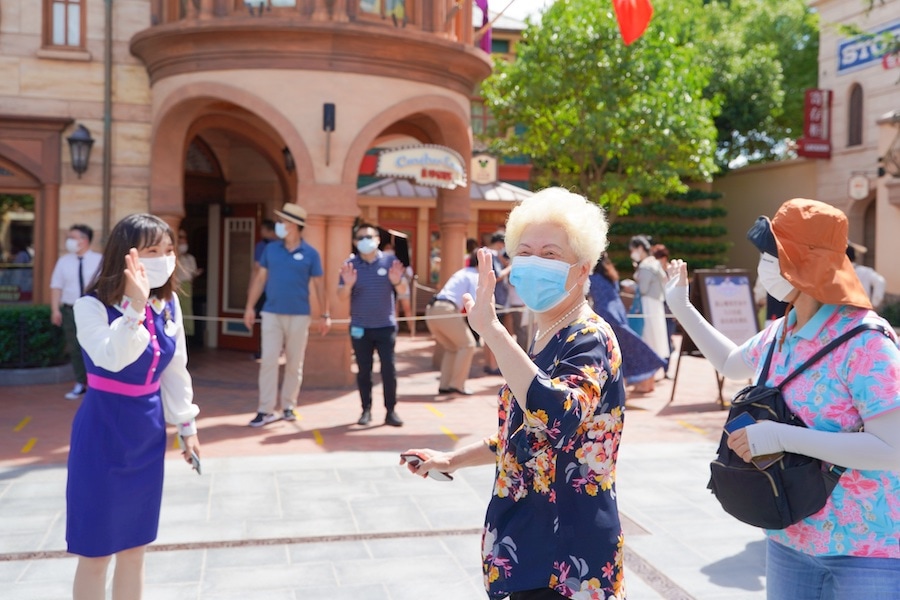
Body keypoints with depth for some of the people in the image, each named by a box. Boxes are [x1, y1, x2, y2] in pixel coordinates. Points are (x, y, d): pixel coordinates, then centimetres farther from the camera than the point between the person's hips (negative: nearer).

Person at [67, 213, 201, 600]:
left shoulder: (169, 305, 1)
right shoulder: (92, 306, -17)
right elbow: (110, 359, -35)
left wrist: (187, 425, 13)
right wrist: (134, 306, -43)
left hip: (148, 432, 6)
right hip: (104, 431, -5)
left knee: (135, 548, 15)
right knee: (96, 551, 5)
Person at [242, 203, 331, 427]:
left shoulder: (310, 254, -4)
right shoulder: (271, 249, 3)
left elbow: (319, 284, 1)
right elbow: (260, 278, 8)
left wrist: (325, 314, -1)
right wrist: (250, 306, 4)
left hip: (298, 315, -1)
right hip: (271, 313, 1)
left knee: (294, 363, 7)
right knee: (268, 361, -3)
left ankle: (288, 406, 20)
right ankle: (266, 410, 0)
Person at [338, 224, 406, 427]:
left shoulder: (390, 261, 0)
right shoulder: (350, 264, 1)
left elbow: (402, 290, 0)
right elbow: (341, 296, -2)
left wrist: (397, 281, -22)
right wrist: (348, 284, -24)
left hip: (386, 326, -1)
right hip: (360, 327, 1)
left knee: (389, 369, -3)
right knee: (363, 371, 6)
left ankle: (391, 411, 5)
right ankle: (366, 410, 16)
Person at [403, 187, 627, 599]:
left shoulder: (590, 339, -18)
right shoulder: (544, 339, 9)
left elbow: (557, 420, -38)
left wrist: (491, 329, -39)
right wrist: (452, 460, 19)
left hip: (566, 551, -9)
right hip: (529, 538, 9)